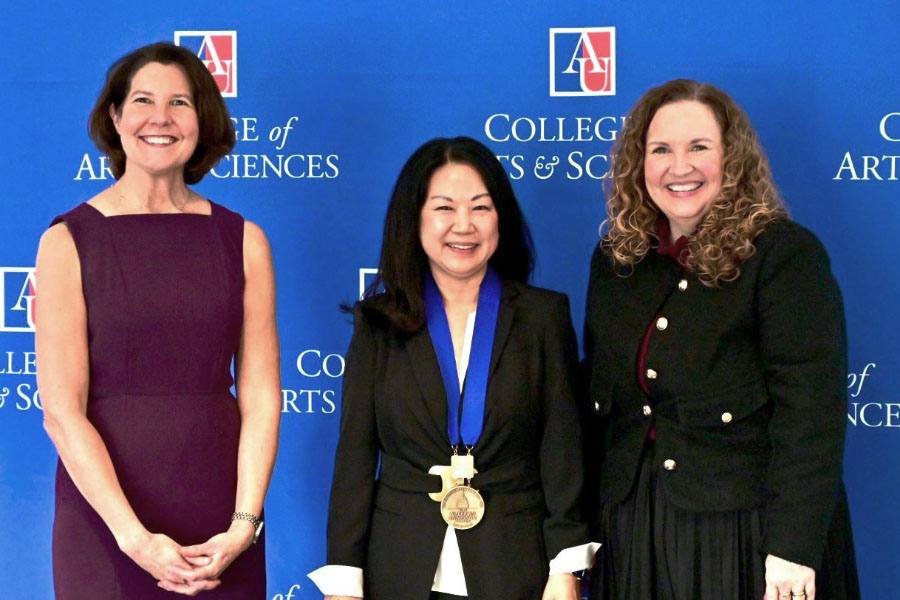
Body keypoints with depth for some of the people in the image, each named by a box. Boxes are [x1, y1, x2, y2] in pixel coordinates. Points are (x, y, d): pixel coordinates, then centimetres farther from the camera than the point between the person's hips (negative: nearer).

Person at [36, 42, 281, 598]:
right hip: (104, 515, -2)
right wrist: (134, 536, -15)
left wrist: (244, 526, -9)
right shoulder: (69, 240, -2)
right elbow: (62, 410, -8)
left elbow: (261, 398, 1)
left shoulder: (243, 240, 5)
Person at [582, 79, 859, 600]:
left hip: (747, 531, -5)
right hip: (635, 531, 5)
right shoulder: (615, 261, 8)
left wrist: (793, 546, -20)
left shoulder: (785, 254, -9)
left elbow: (811, 410, -15)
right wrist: (588, 525, 10)